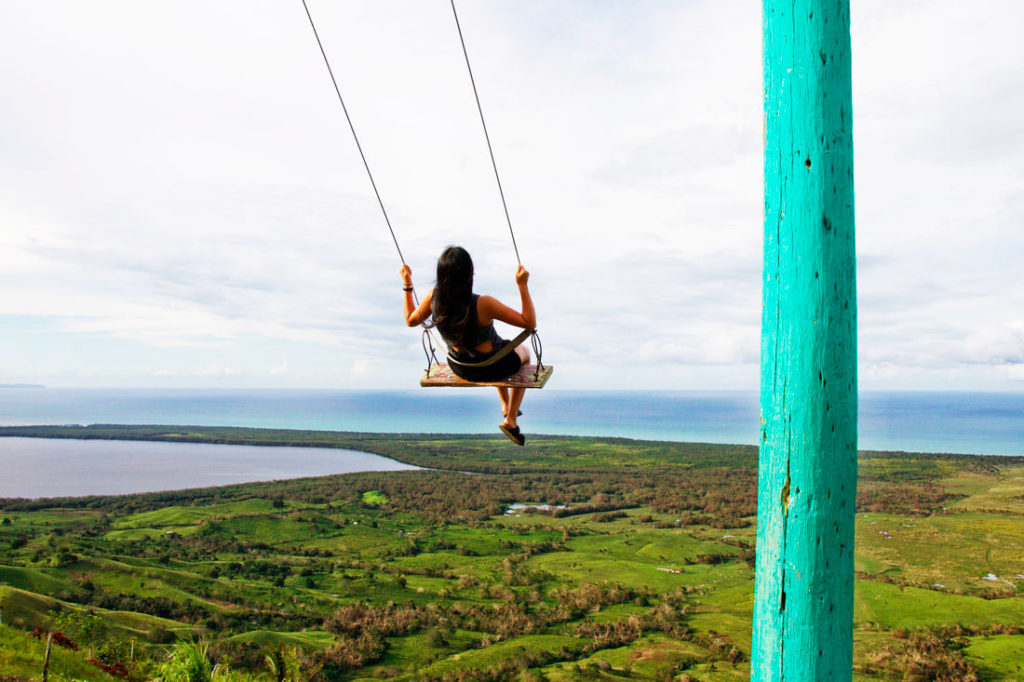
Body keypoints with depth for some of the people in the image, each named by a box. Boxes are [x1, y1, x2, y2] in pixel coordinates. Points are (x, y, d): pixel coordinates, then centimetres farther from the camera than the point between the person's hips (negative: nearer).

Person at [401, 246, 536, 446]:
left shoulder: (433, 297, -21)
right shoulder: (483, 304, -36)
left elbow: (411, 320, 1)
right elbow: (530, 323, -28)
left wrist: (407, 285, 6)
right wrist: (523, 285, -29)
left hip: (459, 367, 5)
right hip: (491, 368, -5)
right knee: (524, 352, 30)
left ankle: (506, 405, 54)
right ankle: (511, 420, 30)